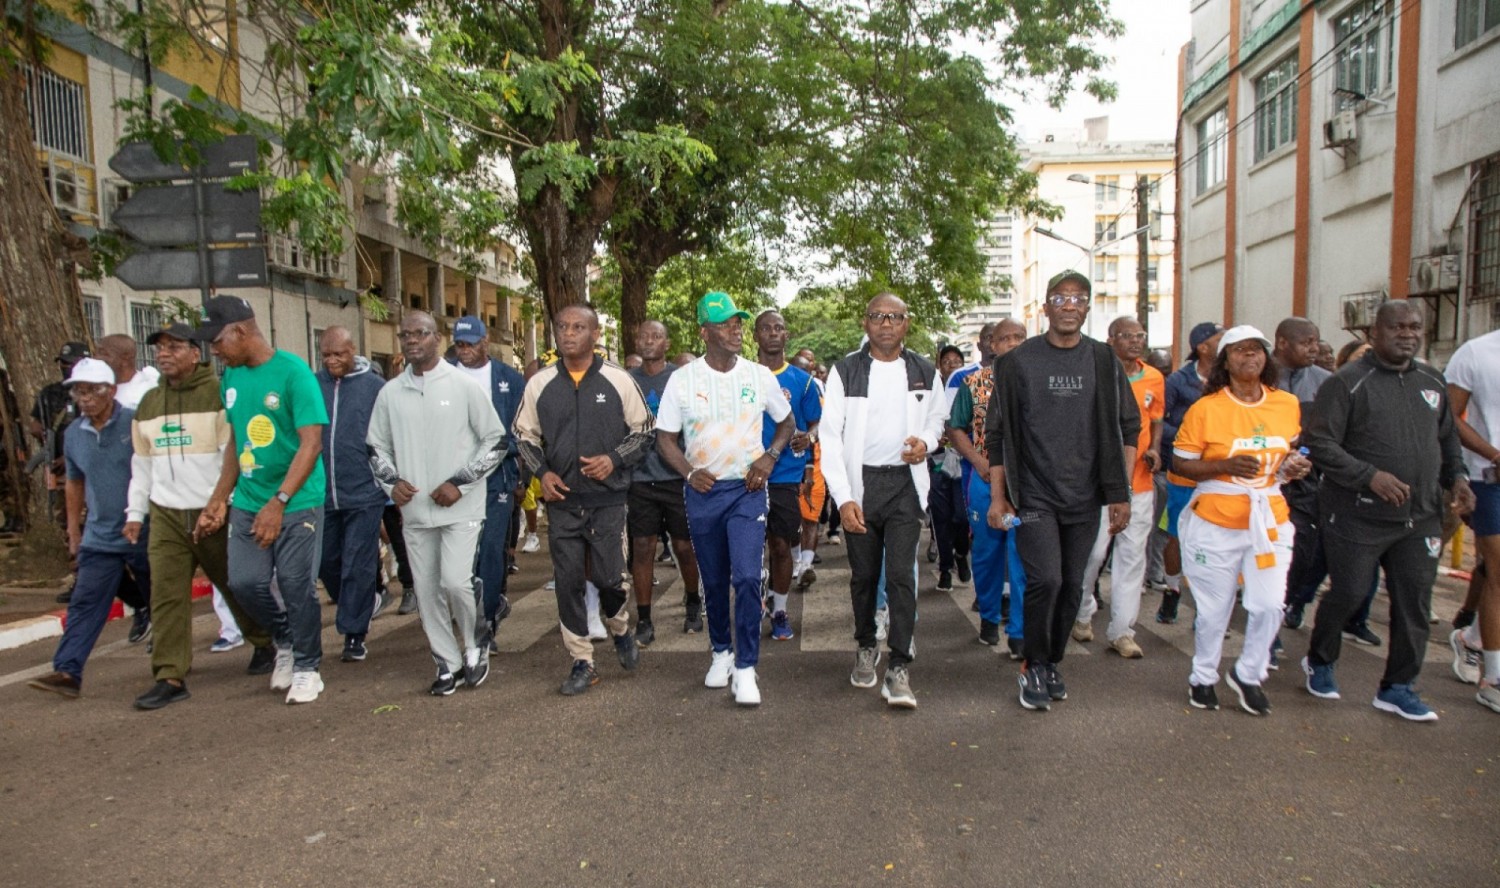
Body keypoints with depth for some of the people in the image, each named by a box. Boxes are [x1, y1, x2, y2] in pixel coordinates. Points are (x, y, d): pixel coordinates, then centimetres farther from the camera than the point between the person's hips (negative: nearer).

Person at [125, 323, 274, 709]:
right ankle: (170, 677, 5)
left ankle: (264, 644, 29)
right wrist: (135, 511, 16)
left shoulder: (218, 394, -7)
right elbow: (142, 463, 19)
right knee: (167, 596, 0)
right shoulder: (148, 403, 14)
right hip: (165, 516, 5)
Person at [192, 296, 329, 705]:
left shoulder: (292, 371, -14)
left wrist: (278, 502, -25)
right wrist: (218, 500, 13)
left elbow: (312, 444, -19)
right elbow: (235, 441, 17)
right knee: (244, 582, 3)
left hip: (297, 502, -6)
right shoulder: (232, 377, 8)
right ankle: (285, 641, 29)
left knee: (297, 587, 0)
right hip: (248, 502, 6)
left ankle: (307, 668, 19)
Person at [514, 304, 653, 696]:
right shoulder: (539, 384, 3)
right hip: (562, 502, 2)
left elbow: (644, 431, 4)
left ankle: (620, 630, 32)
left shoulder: (618, 380, -3)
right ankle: (582, 662, 19)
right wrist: (542, 472, -3)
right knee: (568, 582, 5)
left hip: (608, 500, -2)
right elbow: (525, 436, 13)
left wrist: (614, 460, -11)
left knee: (610, 578, -2)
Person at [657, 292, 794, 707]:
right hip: (703, 491, 1)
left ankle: (745, 667, -1)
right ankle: (721, 652, 33)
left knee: (747, 577, -12)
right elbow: (665, 437, 3)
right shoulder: (682, 379, -2)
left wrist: (769, 457, -4)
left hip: (747, 489, -1)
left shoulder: (759, 376, 0)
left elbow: (786, 422, 13)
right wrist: (689, 472, -12)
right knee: (713, 580, 13)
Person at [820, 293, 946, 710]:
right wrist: (842, 497, -12)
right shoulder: (845, 371, -2)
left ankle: (900, 667, -3)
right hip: (859, 484, 0)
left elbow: (938, 416, 22)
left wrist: (927, 441, -4)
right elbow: (830, 436, -4)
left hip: (905, 483, 0)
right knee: (864, 574, 10)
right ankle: (866, 647, 32)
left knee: (901, 574, -9)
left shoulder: (925, 373, 6)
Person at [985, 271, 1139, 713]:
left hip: (1084, 498, 3)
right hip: (1034, 495, -3)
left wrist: (1121, 492, 2)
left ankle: (1052, 664, 28)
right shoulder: (1018, 361, -1)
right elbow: (997, 433, 1)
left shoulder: (1104, 362, 5)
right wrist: (998, 496, -3)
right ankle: (1033, 667, 7)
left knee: (1072, 586, 8)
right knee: (1046, 580, -14)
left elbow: (1128, 428, 9)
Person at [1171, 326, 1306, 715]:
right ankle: (1203, 677, 29)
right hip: (1216, 522, -3)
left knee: (1270, 605, 0)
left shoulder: (1288, 404, 4)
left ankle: (1248, 673, 26)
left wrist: (1294, 466, -2)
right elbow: (1180, 463, -7)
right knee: (1214, 609, 7)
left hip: (1269, 520, 3)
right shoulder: (1205, 408, -9)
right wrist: (1225, 466, -21)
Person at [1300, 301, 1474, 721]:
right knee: (1349, 593, 2)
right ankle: (1319, 661, 28)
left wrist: (1456, 476, 4)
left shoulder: (1433, 382, 12)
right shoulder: (1347, 382, -9)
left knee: (1414, 602, 7)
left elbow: (1448, 437, 21)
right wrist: (1370, 475, -23)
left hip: (1421, 517, 6)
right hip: (1358, 517, -6)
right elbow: (1320, 443, -15)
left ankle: (1397, 687, 21)